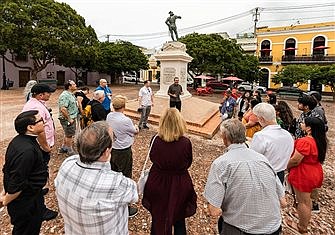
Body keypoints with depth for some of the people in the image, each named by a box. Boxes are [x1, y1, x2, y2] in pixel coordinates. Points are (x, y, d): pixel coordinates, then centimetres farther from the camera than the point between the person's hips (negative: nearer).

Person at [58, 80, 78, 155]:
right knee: (69, 135, 3)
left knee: (67, 134, 21)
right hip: (67, 119, -10)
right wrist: (69, 119, -23)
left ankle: (63, 148, 35)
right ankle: (70, 150, 17)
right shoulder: (65, 95, -21)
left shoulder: (71, 94, 11)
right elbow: (63, 109, -29)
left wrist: (73, 118, 17)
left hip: (71, 118, 10)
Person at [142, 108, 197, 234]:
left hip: (158, 183, 1)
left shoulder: (156, 140, -20)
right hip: (179, 185, -1)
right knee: (179, 219, 25)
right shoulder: (186, 142, -23)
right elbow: (188, 163, -6)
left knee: (158, 217, 26)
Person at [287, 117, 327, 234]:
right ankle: (303, 225, 39)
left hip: (303, 175, -9)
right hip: (315, 173, 9)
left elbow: (295, 160, -26)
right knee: (307, 200, 22)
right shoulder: (320, 140, 1)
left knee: (303, 202, 7)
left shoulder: (305, 141, -28)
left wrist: (286, 166, -7)